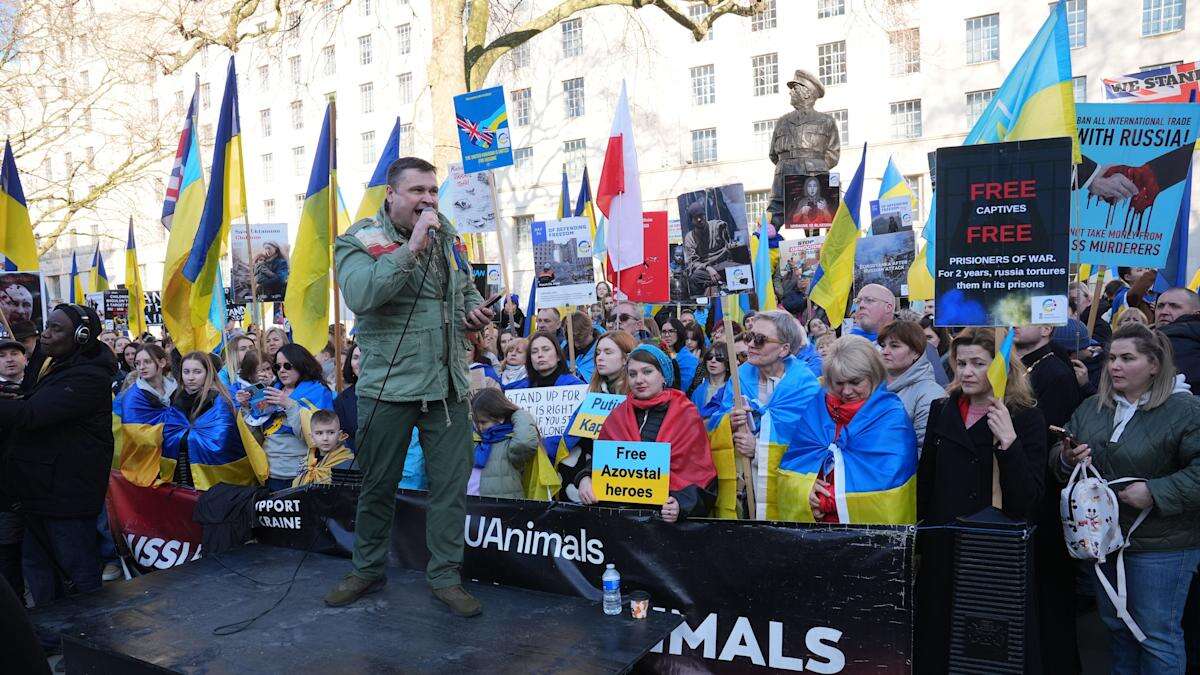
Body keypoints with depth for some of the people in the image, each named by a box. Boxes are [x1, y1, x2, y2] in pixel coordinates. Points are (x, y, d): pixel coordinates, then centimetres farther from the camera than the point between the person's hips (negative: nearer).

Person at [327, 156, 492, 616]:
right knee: (378, 486, 10)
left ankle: (445, 576, 18)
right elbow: (359, 294, -25)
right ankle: (368, 569, 30)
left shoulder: (446, 235, 11)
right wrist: (411, 247, -25)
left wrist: (473, 311, 3)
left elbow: (467, 287, 26)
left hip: (448, 385, 4)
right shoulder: (359, 240, -5)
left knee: (451, 484, 5)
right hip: (388, 385, -4)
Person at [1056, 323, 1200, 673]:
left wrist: (1156, 493, -24)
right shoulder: (1091, 409, 7)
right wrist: (1066, 460, -10)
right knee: (1116, 626, 21)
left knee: (1156, 634, 5)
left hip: (1159, 547, -6)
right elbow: (1056, 459, 12)